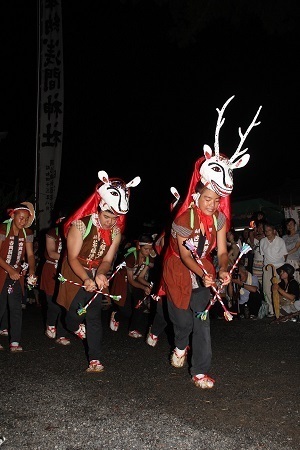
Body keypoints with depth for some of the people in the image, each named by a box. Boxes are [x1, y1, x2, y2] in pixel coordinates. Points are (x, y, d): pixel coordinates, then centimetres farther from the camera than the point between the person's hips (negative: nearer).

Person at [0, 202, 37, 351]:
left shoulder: (27, 233, 3)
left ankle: (15, 342, 2)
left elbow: (30, 254, 0)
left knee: (16, 308, -1)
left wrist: (32, 272, -17)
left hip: (17, 274, 4)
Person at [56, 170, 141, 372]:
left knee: (94, 316, -2)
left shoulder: (115, 232, -8)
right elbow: (73, 257, -24)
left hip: (96, 277, 3)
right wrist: (85, 279, -39)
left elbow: (107, 260, -7)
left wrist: (101, 274, -30)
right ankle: (74, 327, 39)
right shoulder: (80, 225, -22)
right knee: (76, 311, -1)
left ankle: (95, 360, 2)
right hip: (76, 274, -3)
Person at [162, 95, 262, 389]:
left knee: (202, 320, -1)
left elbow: (221, 251, -6)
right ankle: (180, 346, 42)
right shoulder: (184, 218, -21)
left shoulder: (219, 219, -7)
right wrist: (203, 275, -35)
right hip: (179, 269, -3)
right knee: (183, 319, 5)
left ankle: (200, 372, 8)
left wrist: (222, 270, -26)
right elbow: (184, 254, -21)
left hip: (204, 271, 4)